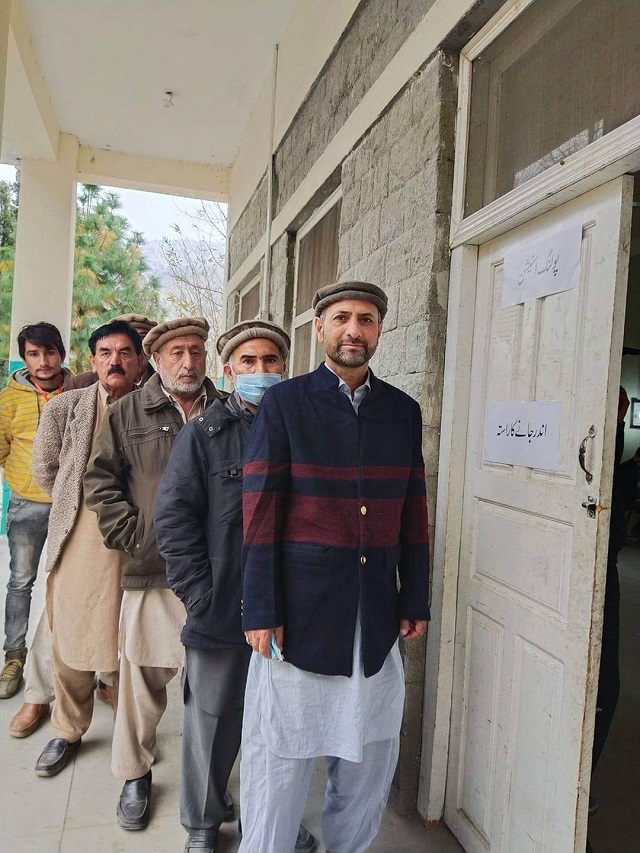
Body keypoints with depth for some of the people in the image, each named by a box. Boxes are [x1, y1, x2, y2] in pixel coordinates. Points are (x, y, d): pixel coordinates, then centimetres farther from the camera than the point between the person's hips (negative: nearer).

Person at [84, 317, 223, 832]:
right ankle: (135, 775, 30)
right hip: (153, 570, -1)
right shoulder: (129, 413, 5)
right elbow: (101, 480, 5)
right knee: (143, 675, 6)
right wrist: (132, 533, -4)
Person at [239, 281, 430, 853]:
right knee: (281, 756, 9)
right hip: (300, 611, -3)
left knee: (369, 754, 16)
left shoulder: (404, 411, 6)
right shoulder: (283, 404, -4)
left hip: (377, 615, 4)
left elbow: (413, 514, 9)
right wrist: (261, 612, -9)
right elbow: (260, 515, -7)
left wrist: (416, 599, 8)